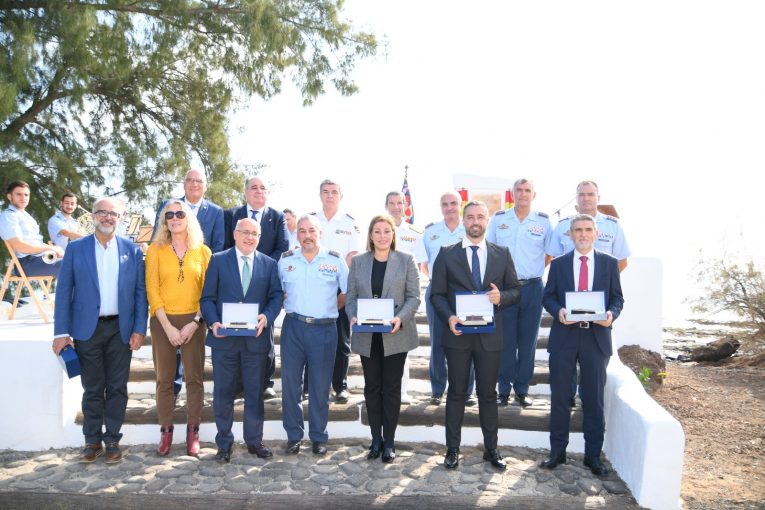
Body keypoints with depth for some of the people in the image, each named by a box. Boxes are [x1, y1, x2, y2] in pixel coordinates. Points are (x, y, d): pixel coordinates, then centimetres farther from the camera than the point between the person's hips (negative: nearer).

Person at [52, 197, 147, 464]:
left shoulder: (132, 250, 4)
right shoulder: (76, 248, 2)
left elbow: (140, 292, 3)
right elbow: (64, 291, 1)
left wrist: (139, 329, -4)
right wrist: (61, 332, -5)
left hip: (121, 329, 1)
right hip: (87, 329, 0)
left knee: (117, 388, 7)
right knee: (92, 389, 9)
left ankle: (112, 439, 20)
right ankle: (92, 440, 22)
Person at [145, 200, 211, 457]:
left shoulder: (203, 251, 4)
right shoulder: (156, 250, 3)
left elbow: (207, 291, 3)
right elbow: (152, 289, -2)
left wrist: (195, 323, -8)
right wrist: (167, 326, -9)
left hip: (193, 322, 0)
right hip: (163, 321, 0)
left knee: (194, 378, 2)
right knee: (164, 379, 5)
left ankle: (193, 432, 12)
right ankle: (166, 431, 16)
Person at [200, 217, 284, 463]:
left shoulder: (269, 264, 8)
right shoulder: (218, 260, 4)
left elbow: (276, 295, 3)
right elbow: (208, 297, 1)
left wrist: (267, 316, -15)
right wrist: (213, 322, -15)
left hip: (256, 338, 1)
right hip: (224, 338, -1)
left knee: (255, 393, 10)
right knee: (223, 393, 7)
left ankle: (254, 440, 24)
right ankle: (224, 443, 21)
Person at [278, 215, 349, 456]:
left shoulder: (335, 260, 1)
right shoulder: (285, 260, 5)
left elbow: (347, 292, 8)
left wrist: (330, 309, 5)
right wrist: (290, 307, 6)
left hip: (325, 329, -1)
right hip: (293, 327, 2)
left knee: (320, 386, 7)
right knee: (290, 383, 6)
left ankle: (319, 437, 20)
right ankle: (294, 436, 20)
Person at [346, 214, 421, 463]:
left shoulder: (406, 260, 0)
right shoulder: (358, 261, 7)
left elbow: (414, 297, -3)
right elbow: (351, 296, 5)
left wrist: (400, 318, -20)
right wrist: (354, 316, -14)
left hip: (395, 335, -2)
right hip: (367, 336, 2)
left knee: (392, 387, 6)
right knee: (372, 387, 10)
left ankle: (389, 441, 17)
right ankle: (376, 438, 22)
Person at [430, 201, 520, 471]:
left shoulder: (502, 254, 6)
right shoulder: (447, 254, 1)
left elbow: (516, 290, 8)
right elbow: (437, 294, 0)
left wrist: (502, 297, -14)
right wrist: (449, 317, -17)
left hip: (489, 335, 1)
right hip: (458, 333, -1)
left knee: (488, 393, 11)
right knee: (456, 393, 8)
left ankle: (491, 449, 24)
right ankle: (453, 449, 19)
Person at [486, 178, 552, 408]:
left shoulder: (544, 221, 4)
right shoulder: (498, 219, 4)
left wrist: (536, 271, 2)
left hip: (532, 287, 1)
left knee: (528, 340, 7)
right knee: (505, 340, 2)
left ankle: (522, 390, 18)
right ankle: (504, 390, 13)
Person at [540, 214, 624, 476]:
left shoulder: (610, 263, 6)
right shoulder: (558, 264, 7)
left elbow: (617, 298, 6)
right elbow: (548, 297, 6)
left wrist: (612, 314, -15)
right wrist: (558, 311, -15)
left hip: (596, 337, 0)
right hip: (564, 337, 0)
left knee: (594, 400, 7)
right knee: (559, 397, 7)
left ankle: (593, 455, 20)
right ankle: (557, 451, 20)